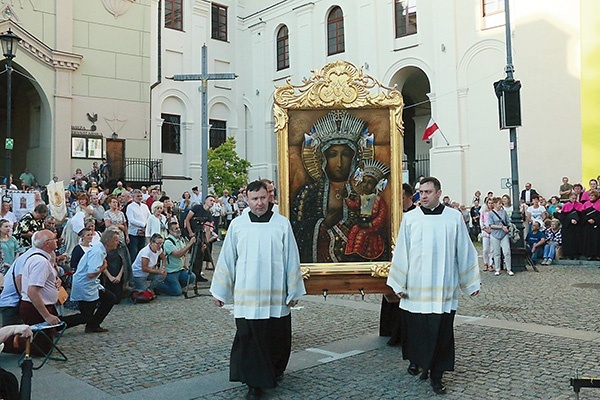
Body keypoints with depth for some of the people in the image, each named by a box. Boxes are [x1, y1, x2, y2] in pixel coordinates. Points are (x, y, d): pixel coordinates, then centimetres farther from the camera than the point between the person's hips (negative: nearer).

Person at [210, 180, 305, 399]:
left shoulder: (282, 224, 1)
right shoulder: (237, 225, 3)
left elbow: (291, 259, 3)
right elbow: (226, 259, 7)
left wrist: (294, 291, 3)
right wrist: (219, 291, 8)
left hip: (276, 295, 0)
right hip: (247, 294, 0)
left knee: (276, 337, 9)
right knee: (249, 338, -1)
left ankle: (274, 371, 36)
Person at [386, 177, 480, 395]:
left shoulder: (454, 217, 1)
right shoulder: (410, 218, 1)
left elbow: (464, 251, 6)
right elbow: (401, 251, 2)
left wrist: (472, 282, 8)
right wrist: (399, 283, 1)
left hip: (443, 287, 0)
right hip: (415, 285, 1)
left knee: (441, 331, 0)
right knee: (415, 326, 10)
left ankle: (436, 374, 13)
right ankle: (416, 359, 36)